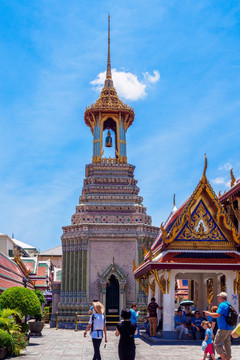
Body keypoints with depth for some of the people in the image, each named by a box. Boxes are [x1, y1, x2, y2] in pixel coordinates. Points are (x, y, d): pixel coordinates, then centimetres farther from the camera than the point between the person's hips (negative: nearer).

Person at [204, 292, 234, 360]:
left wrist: (208, 313, -8)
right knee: (227, 344, 13)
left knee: (217, 343, -5)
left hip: (223, 328, -9)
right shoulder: (229, 305, 15)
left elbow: (217, 315, -21)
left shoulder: (222, 305, -13)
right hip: (229, 328, 9)